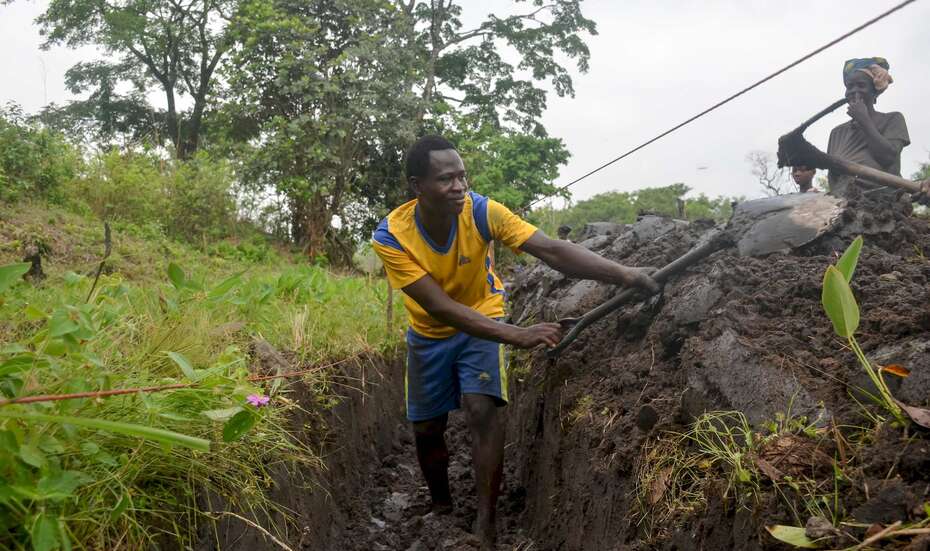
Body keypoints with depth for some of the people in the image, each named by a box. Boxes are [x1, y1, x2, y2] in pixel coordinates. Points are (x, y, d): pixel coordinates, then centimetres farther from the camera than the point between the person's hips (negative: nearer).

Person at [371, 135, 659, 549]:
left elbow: (552, 251, -37)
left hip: (482, 318, -1)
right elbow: (441, 308, -35)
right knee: (426, 427, 8)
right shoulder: (390, 237, -30)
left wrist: (624, 275, -51)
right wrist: (517, 335, -44)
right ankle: (441, 507, 36)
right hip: (430, 333, 1)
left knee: (482, 410, -21)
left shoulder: (481, 211, -28)